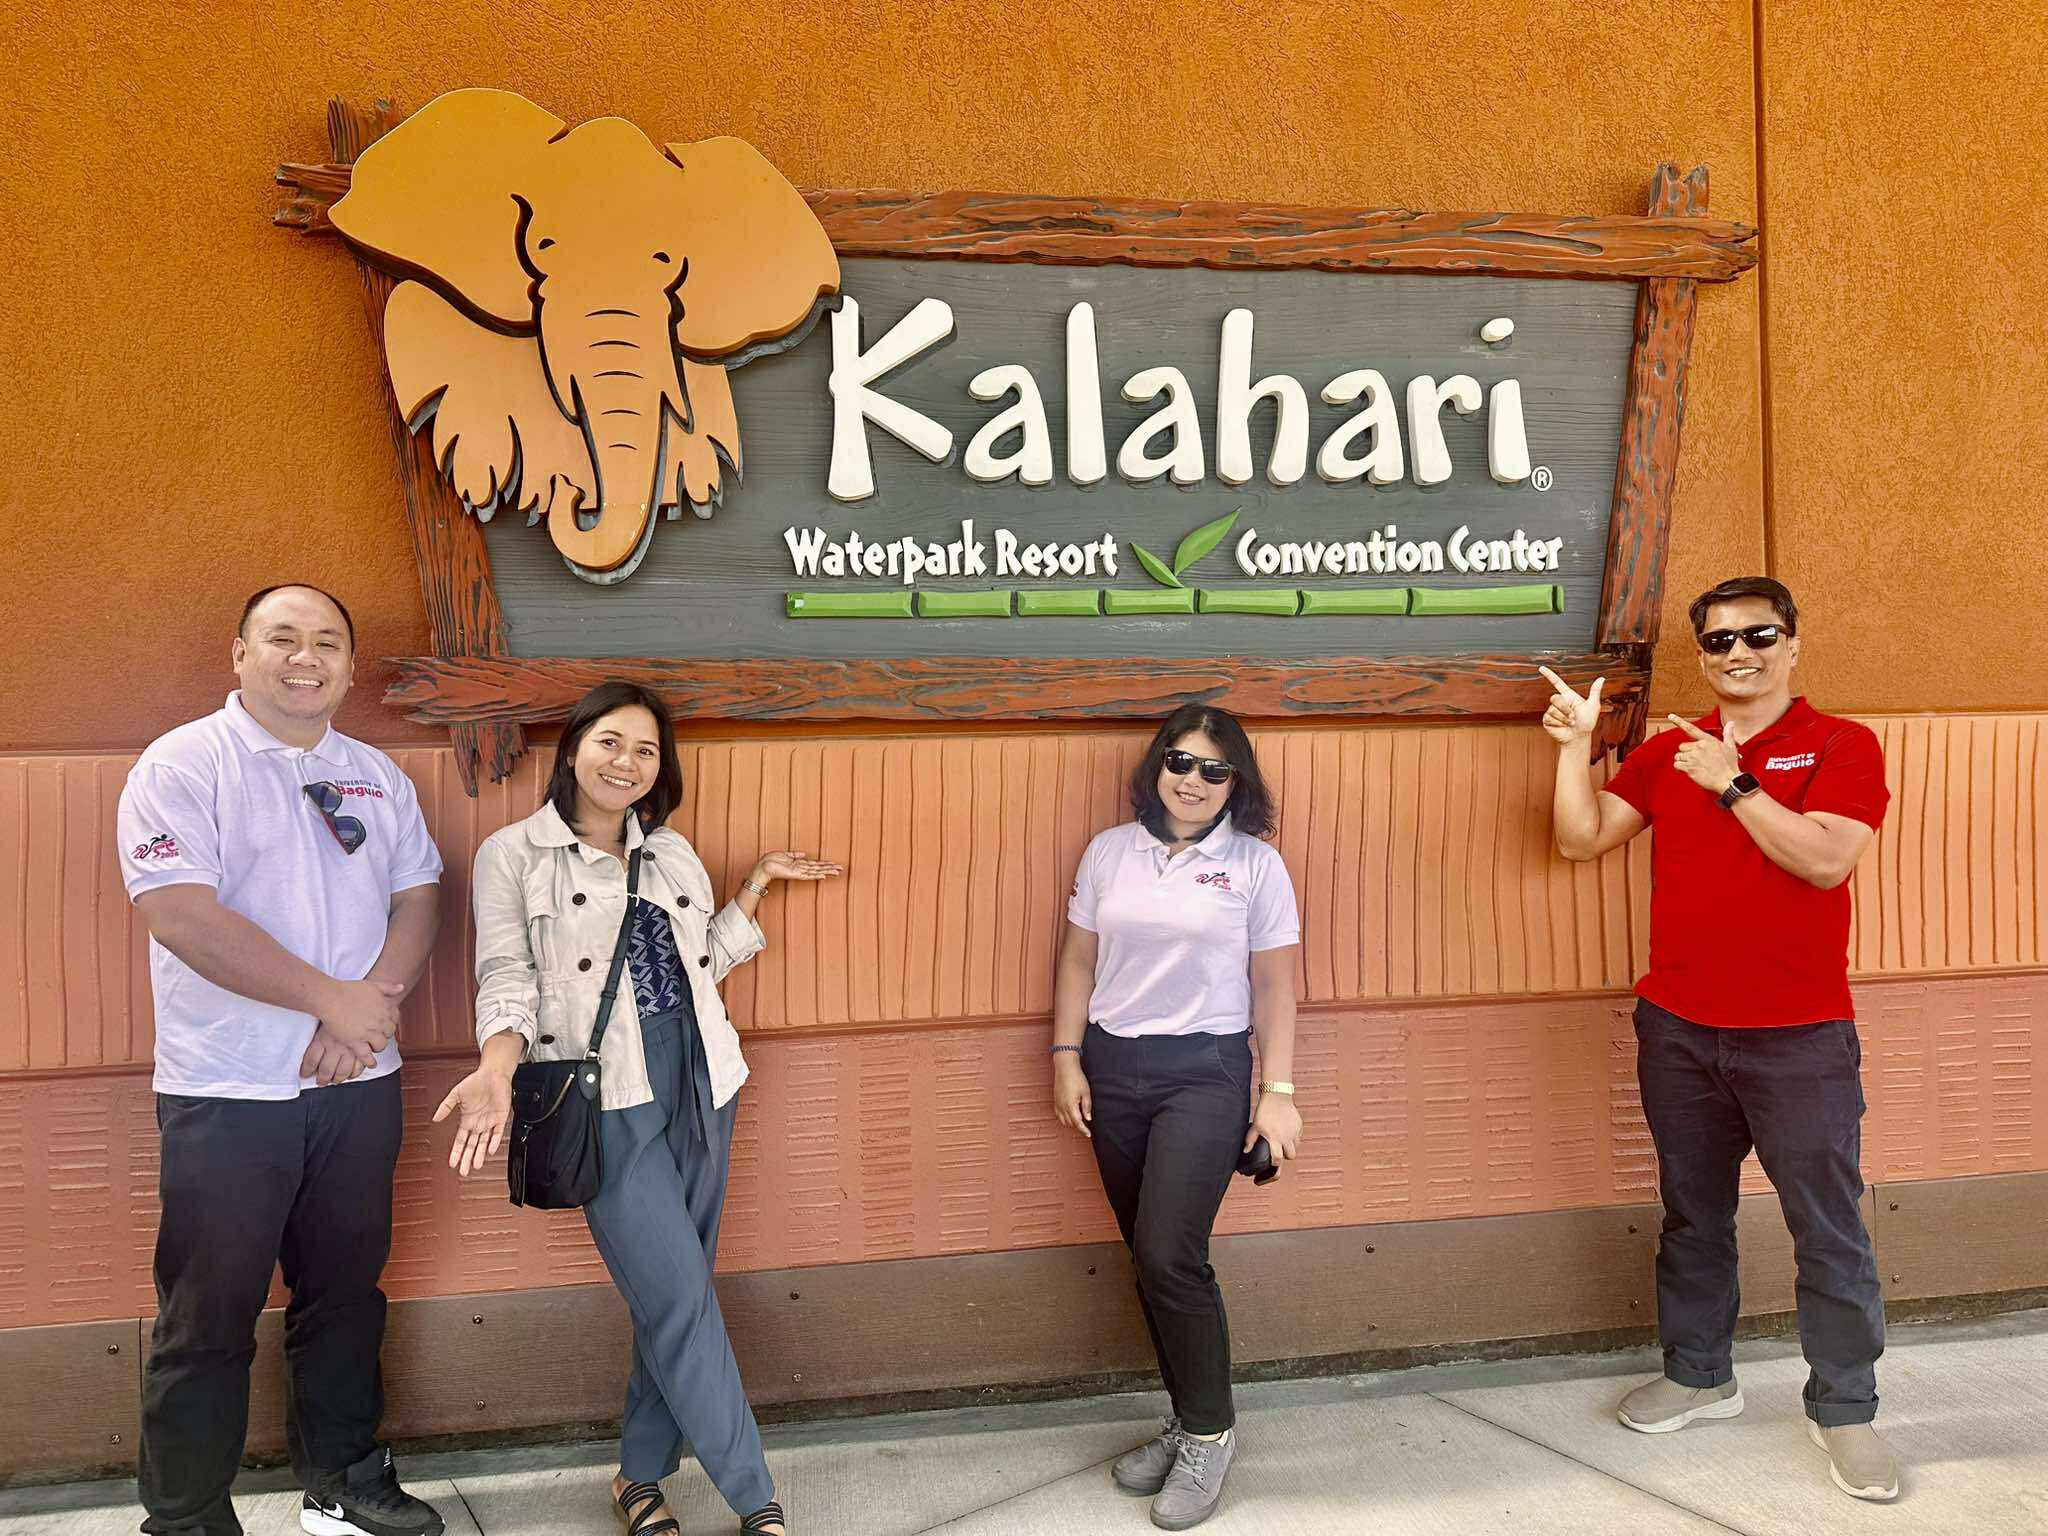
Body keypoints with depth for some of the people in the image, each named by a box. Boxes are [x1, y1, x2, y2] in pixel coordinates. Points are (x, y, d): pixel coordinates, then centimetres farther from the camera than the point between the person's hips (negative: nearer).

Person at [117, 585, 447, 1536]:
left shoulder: (377, 776, 9)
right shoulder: (184, 765, -8)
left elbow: (418, 899, 7)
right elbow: (183, 916, -18)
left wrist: (365, 1011, -11)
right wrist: (334, 999, -17)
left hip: (359, 1082, 5)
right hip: (226, 1095, -5)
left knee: (345, 1290, 16)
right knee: (209, 1316, 5)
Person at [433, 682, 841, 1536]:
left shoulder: (673, 853, 14)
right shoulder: (514, 855, -1)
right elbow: (507, 979, -7)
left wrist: (760, 882, 13)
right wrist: (497, 1072, -24)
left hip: (699, 1085, 5)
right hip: (609, 1100, -5)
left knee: (673, 1296, 9)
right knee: (681, 1297, -7)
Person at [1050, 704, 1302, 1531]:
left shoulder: (1255, 864, -2)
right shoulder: (1109, 852, 6)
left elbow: (1274, 982, -1)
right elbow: (1079, 961, 10)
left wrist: (1278, 1090, -5)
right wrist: (1066, 1059, 4)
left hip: (1205, 1071, -4)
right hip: (1113, 1068, 4)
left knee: (1170, 1255, -12)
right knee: (1148, 1258, 10)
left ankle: (1208, 1433, 10)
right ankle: (1190, 1421, 27)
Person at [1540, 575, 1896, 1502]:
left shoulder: (1842, 747, -3)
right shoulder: (1666, 752, 9)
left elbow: (1825, 858, -18)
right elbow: (1581, 840, 1)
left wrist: (1732, 783, -17)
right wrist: (1575, 747, -8)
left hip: (1800, 1039, -4)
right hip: (1678, 1032, 4)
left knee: (1828, 1228, 2)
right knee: (1693, 1216, 15)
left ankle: (1843, 1410, 16)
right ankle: (1698, 1374, 30)